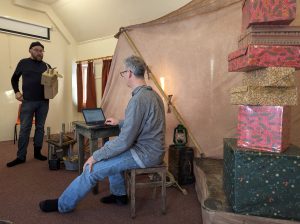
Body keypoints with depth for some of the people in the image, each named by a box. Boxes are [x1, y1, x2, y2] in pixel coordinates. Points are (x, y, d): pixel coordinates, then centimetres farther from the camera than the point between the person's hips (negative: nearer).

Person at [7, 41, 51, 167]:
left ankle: (37, 152, 20)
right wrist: (16, 92, 1)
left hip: (43, 102, 2)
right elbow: (14, 79, 14)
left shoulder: (46, 66, 9)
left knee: (40, 127, 8)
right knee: (24, 129, 1)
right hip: (28, 101, -2)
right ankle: (21, 156, 9)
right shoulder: (23, 63, 5)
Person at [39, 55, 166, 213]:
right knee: (110, 149, 25)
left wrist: (95, 156, -15)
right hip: (152, 148, 10)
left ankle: (63, 204, 17)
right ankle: (119, 195, 30)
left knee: (92, 168, -5)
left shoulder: (138, 99, -24)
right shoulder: (151, 93, 8)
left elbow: (124, 141, -25)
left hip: (145, 153, -10)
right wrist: (119, 122, 31)